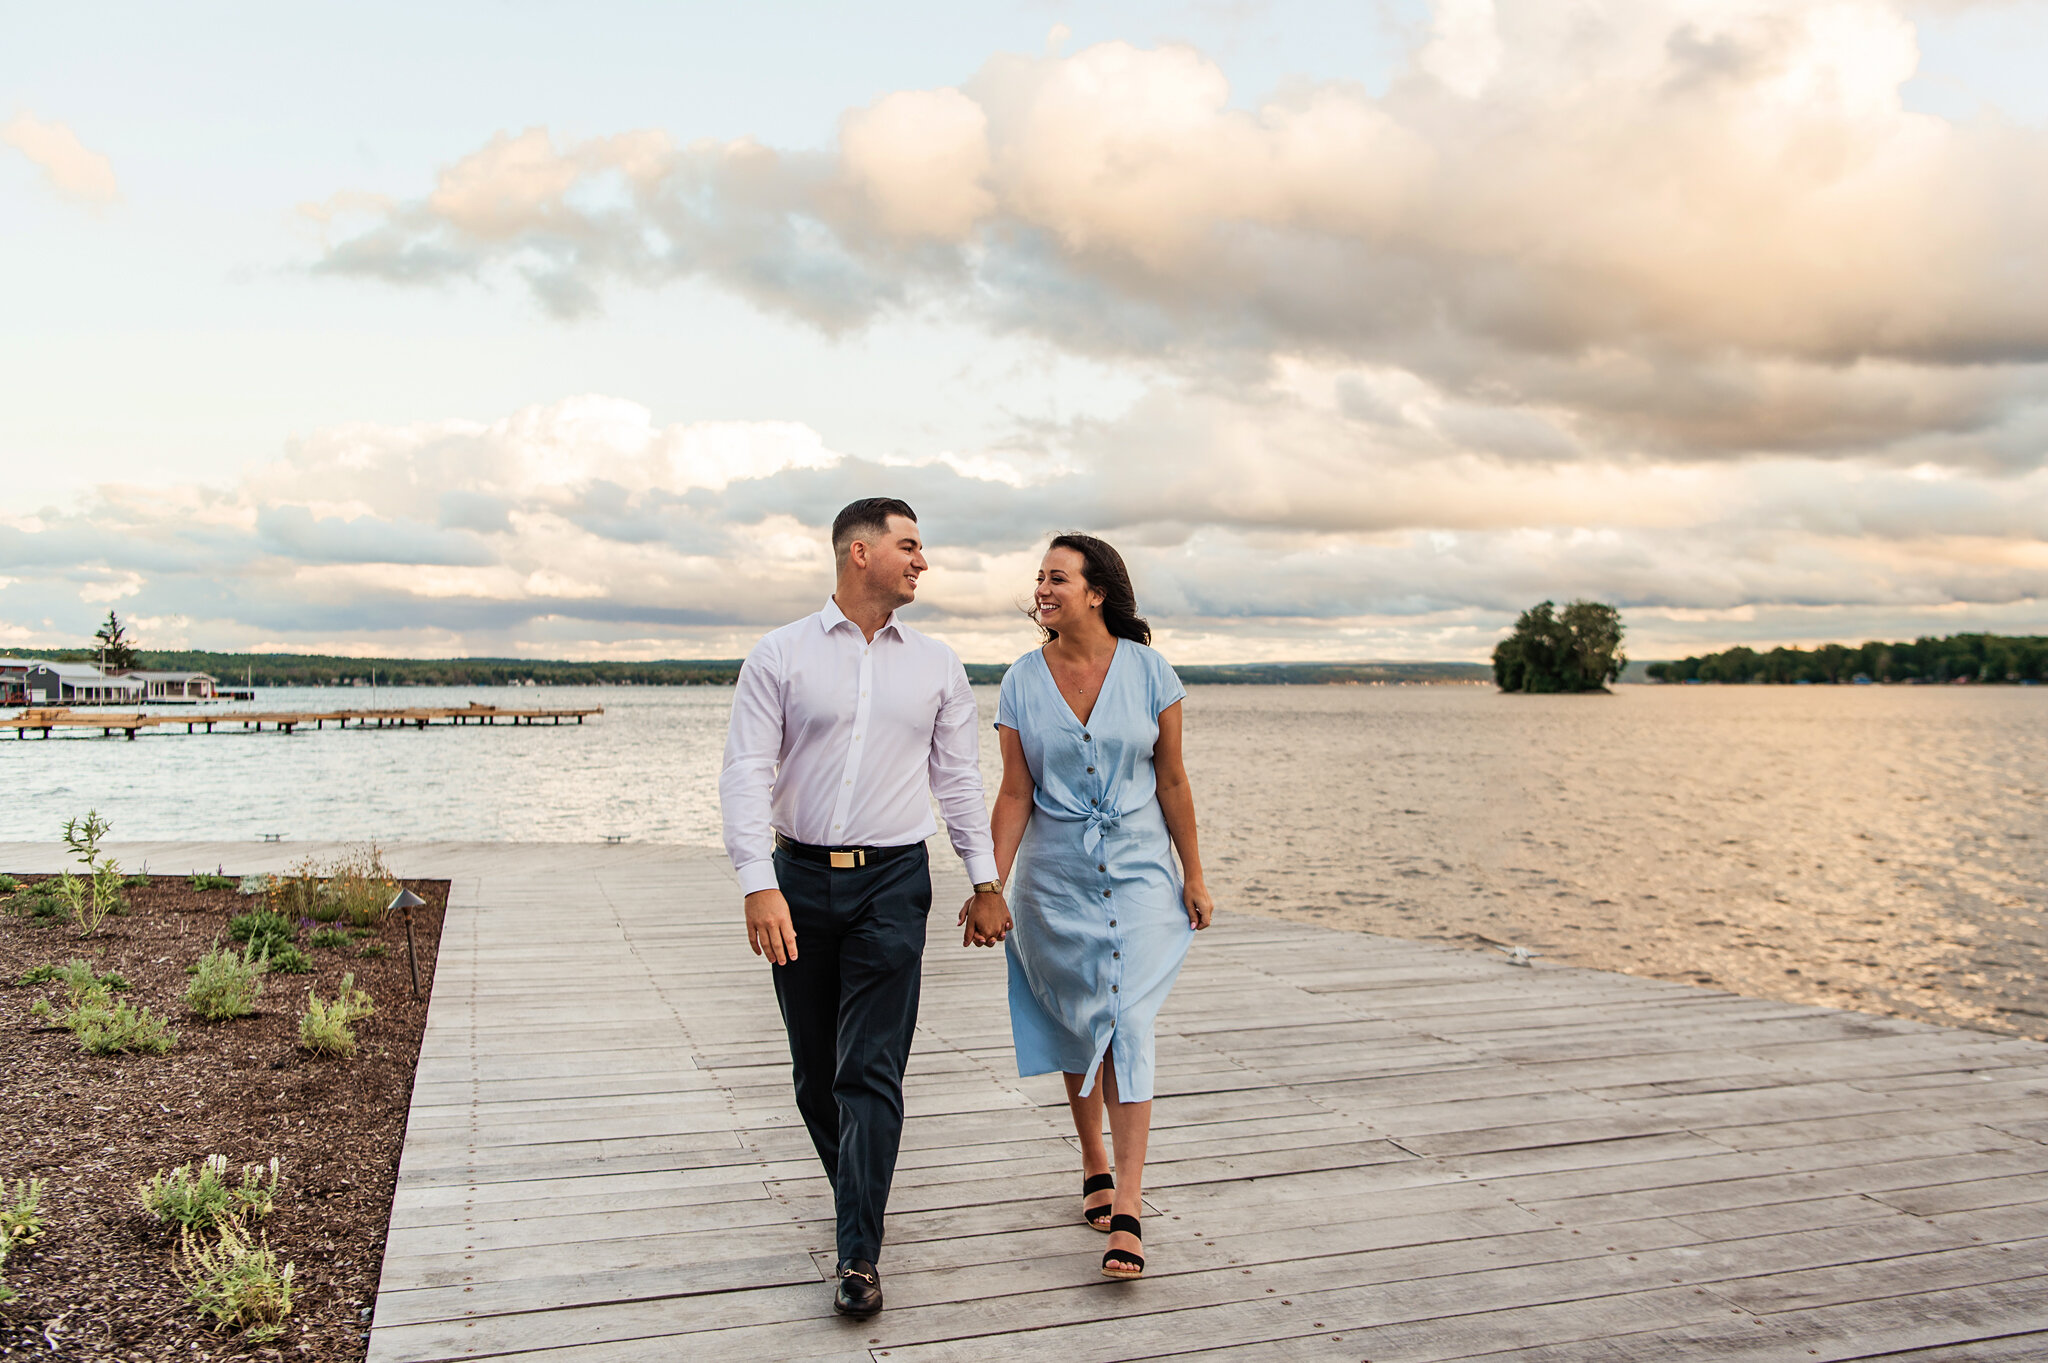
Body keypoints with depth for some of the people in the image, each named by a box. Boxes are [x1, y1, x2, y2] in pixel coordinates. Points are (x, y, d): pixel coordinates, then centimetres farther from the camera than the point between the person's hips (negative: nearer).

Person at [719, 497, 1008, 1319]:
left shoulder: (936, 666, 8)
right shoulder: (780, 657, 0)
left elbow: (959, 778, 12)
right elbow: (747, 773, -6)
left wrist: (986, 880, 8)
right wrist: (759, 884, -16)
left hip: (893, 884, 0)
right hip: (800, 881, 0)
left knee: (872, 1071, -6)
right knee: (815, 1069, 11)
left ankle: (858, 1255, -1)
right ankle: (856, 1193, 33)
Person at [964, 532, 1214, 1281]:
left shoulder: (1147, 670, -4)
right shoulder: (1022, 681, -1)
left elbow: (1172, 780, 1)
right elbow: (1015, 795, -1)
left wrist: (1193, 875, 3)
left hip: (1138, 868, -2)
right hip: (1056, 874, 2)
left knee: (1129, 1026, -10)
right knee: (1078, 1026, 11)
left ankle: (1127, 1213, -9)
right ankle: (1095, 1166, 33)